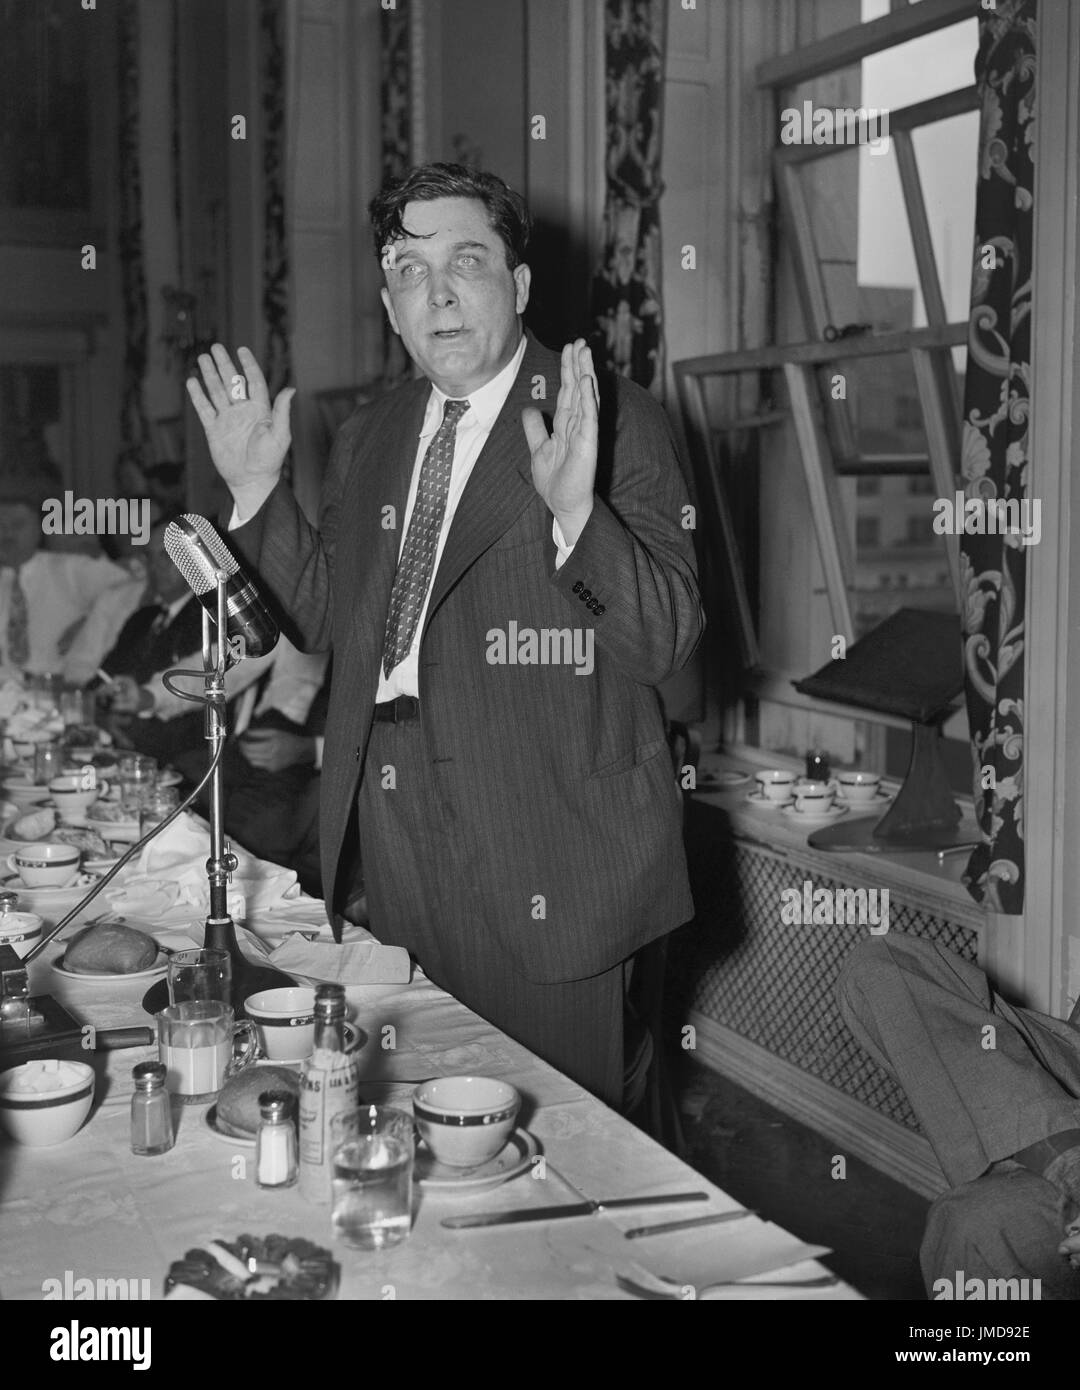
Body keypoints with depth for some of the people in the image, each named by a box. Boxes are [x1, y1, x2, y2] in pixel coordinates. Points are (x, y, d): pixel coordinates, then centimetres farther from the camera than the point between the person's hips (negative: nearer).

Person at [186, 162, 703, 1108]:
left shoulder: (616, 423, -7)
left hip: (541, 859, -5)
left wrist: (577, 514, -31)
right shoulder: (369, 439, 12)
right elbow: (322, 618, 17)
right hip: (394, 845, 6)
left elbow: (668, 642, -15)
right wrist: (256, 490, 5)